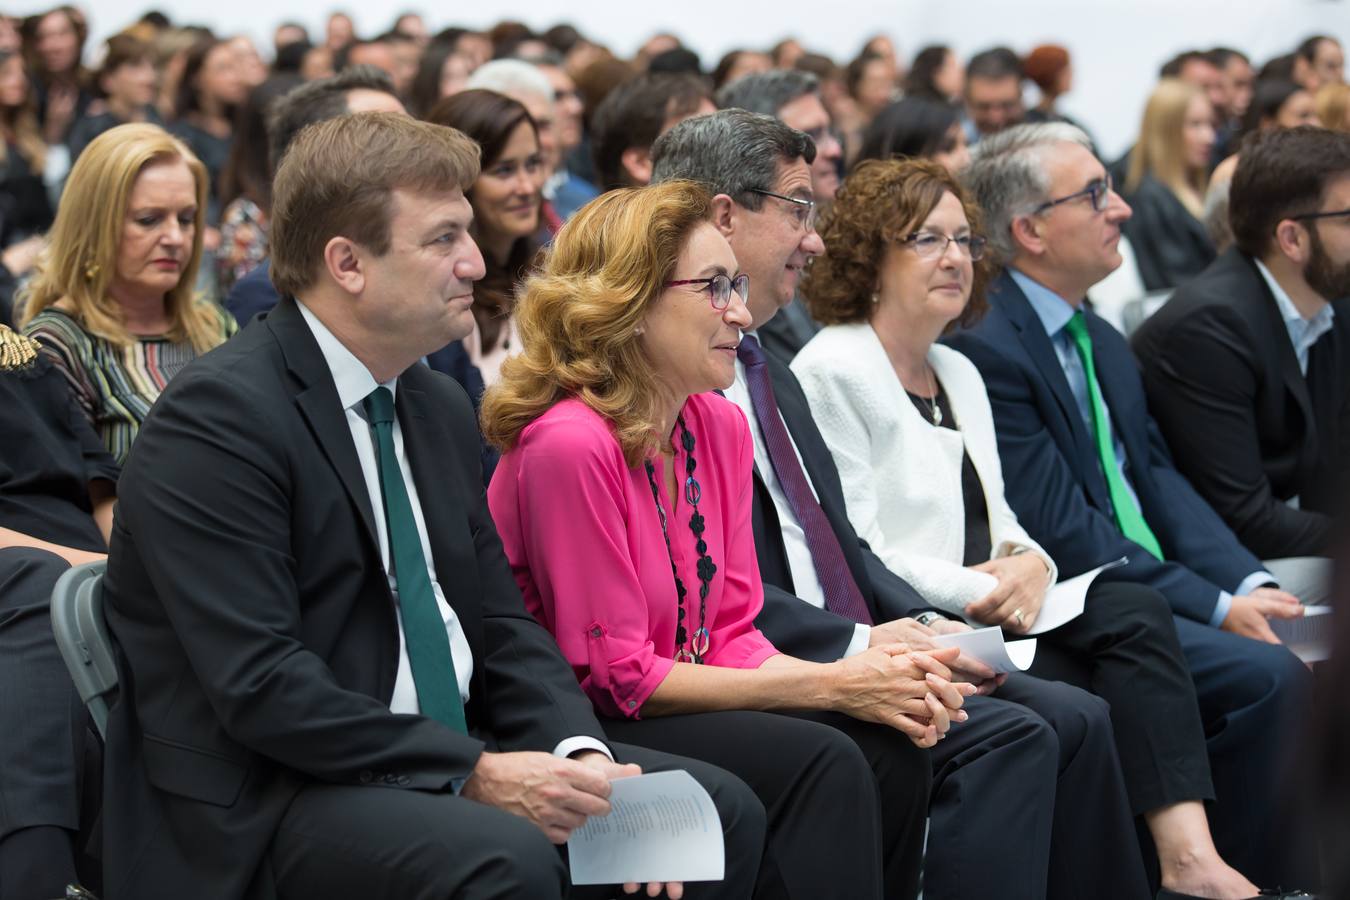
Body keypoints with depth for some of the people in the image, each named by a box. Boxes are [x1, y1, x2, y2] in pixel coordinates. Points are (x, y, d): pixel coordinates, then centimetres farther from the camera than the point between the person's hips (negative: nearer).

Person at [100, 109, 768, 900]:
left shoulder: (442, 409, 13)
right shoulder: (218, 419, -14)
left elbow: (499, 624, 13)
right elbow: (260, 685, -21)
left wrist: (583, 754, -6)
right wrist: (475, 773, -22)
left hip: (454, 762, 8)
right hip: (267, 806, -8)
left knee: (722, 812, -4)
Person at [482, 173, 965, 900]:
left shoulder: (721, 427, 5)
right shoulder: (570, 444, -20)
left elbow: (731, 632, 7)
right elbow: (615, 676, -18)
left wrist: (860, 677, -14)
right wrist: (830, 685, -16)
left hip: (678, 704, 8)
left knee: (890, 747, -14)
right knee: (818, 759, -26)